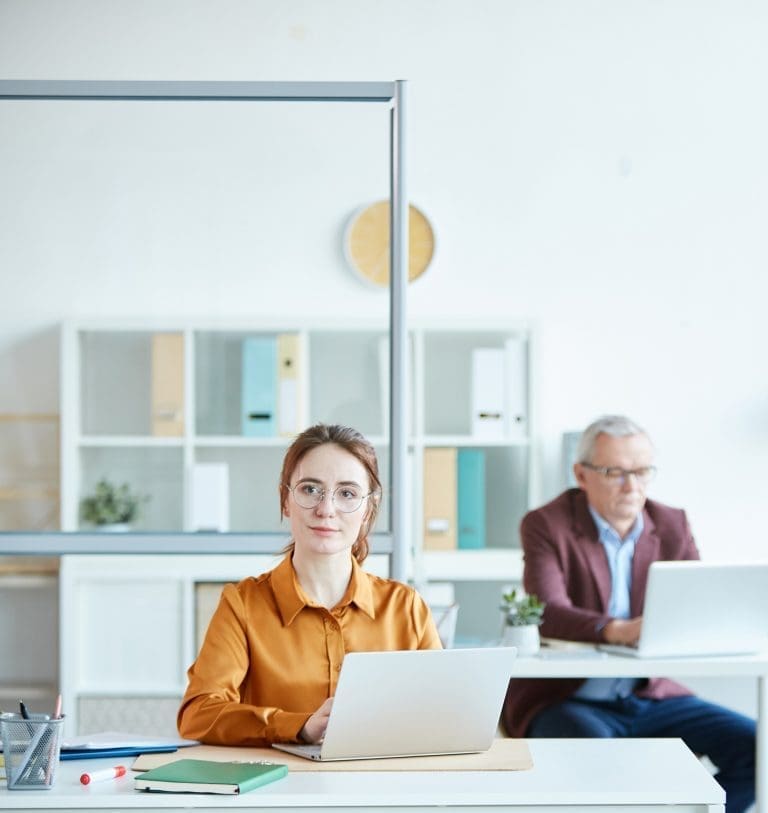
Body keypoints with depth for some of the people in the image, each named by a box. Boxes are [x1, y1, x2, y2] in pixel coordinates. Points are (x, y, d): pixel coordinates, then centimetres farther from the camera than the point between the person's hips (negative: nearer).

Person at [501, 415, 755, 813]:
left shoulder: (671, 526, 8)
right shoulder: (545, 525, -6)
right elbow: (548, 612, -22)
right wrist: (618, 631, -41)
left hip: (649, 695, 5)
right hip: (562, 700, -5)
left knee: (754, 746, -14)